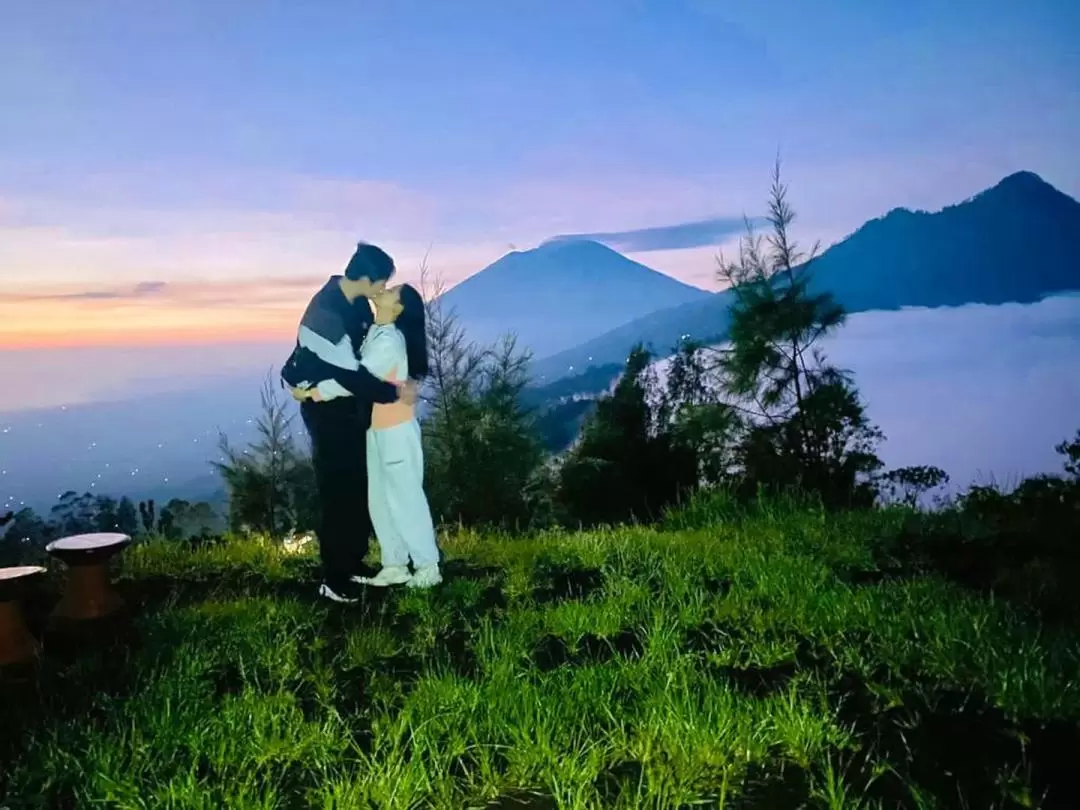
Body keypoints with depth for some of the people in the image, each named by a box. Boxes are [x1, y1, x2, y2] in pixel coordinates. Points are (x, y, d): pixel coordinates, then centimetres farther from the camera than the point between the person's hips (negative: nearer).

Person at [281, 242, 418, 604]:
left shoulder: (356, 300, -1)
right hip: (328, 411, -9)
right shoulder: (327, 314, -28)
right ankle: (333, 578, 8)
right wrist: (394, 393, -17)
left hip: (351, 406, 9)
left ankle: (354, 562, 27)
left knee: (360, 488, 14)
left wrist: (399, 377, -2)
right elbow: (350, 374, -27)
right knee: (337, 494, -3)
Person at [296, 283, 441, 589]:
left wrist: (313, 391, -24)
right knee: (379, 500, 11)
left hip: (396, 432, -9)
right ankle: (395, 566, 20)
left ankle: (428, 566, 11)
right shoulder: (376, 334, 8)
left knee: (405, 499, -1)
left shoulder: (388, 341, -21)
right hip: (377, 430, 9)